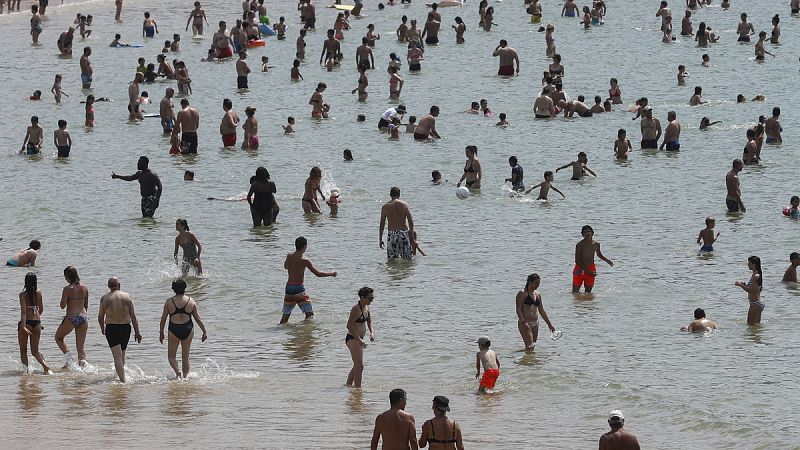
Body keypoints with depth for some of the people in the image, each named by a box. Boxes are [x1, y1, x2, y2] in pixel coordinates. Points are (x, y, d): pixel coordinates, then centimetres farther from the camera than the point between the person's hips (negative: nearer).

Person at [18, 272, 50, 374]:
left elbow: (23, 311, -19)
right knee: (35, 350, 10)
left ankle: (26, 369, 5)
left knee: (23, 350, 12)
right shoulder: (39, 292, 5)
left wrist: (23, 326, -25)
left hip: (26, 323, -4)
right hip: (37, 323, 4)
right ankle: (45, 365, -13)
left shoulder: (23, 294, -9)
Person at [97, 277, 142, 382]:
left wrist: (102, 328, 23)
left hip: (111, 329, -2)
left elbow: (100, 317, 4)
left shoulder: (104, 298, -3)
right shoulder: (127, 296, -1)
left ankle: (123, 380, -15)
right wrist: (137, 332, 4)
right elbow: (133, 316, -1)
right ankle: (120, 374, 38)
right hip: (125, 328, 2)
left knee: (117, 357, -5)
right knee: (122, 355, 21)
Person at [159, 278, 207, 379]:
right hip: (188, 329, 2)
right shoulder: (191, 301, -1)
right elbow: (198, 318, 2)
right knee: (185, 357, 15)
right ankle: (186, 375, 16)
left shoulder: (169, 302, -3)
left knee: (171, 356, 9)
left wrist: (161, 333, 9)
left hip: (174, 330, -2)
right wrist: (204, 332, 11)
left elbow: (163, 319, -1)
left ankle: (177, 371, -16)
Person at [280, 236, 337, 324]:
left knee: (285, 315, 14)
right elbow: (318, 273, -10)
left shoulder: (289, 256, 4)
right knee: (310, 314, 2)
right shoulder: (304, 261, -14)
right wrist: (331, 274, 4)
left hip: (288, 288, 6)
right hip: (299, 289, -6)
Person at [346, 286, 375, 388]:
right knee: (359, 366, -10)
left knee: (357, 366, 19)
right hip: (353, 339, -10)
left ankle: (348, 385, 29)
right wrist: (359, 339, -24)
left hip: (358, 339, 10)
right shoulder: (356, 309, -19)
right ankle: (358, 388, -6)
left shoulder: (366, 308, 9)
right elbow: (349, 325, -22)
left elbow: (369, 322, 18)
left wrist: (372, 333, -2)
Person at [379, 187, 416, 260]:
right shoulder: (404, 205, 0)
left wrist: (380, 239, 10)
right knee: (407, 259, 4)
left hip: (392, 234, 1)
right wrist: (411, 236, 3)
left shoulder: (385, 207, 3)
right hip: (404, 233, -1)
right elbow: (411, 222, -4)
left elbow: (382, 224, 4)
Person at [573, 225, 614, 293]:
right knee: (575, 292, -3)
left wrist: (607, 260, 6)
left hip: (591, 269, 3)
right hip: (580, 269, -3)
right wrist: (587, 270, -22)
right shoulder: (579, 245, -15)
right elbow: (577, 261, -15)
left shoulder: (596, 244, -1)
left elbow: (599, 254, 22)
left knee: (588, 292, 3)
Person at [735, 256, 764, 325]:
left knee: (751, 324, -7)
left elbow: (751, 290, -24)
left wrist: (741, 285, -15)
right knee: (757, 324, 16)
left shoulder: (755, 276, -20)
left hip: (755, 304, -11)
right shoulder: (755, 274, 12)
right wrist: (744, 284, 9)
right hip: (759, 303, 11)